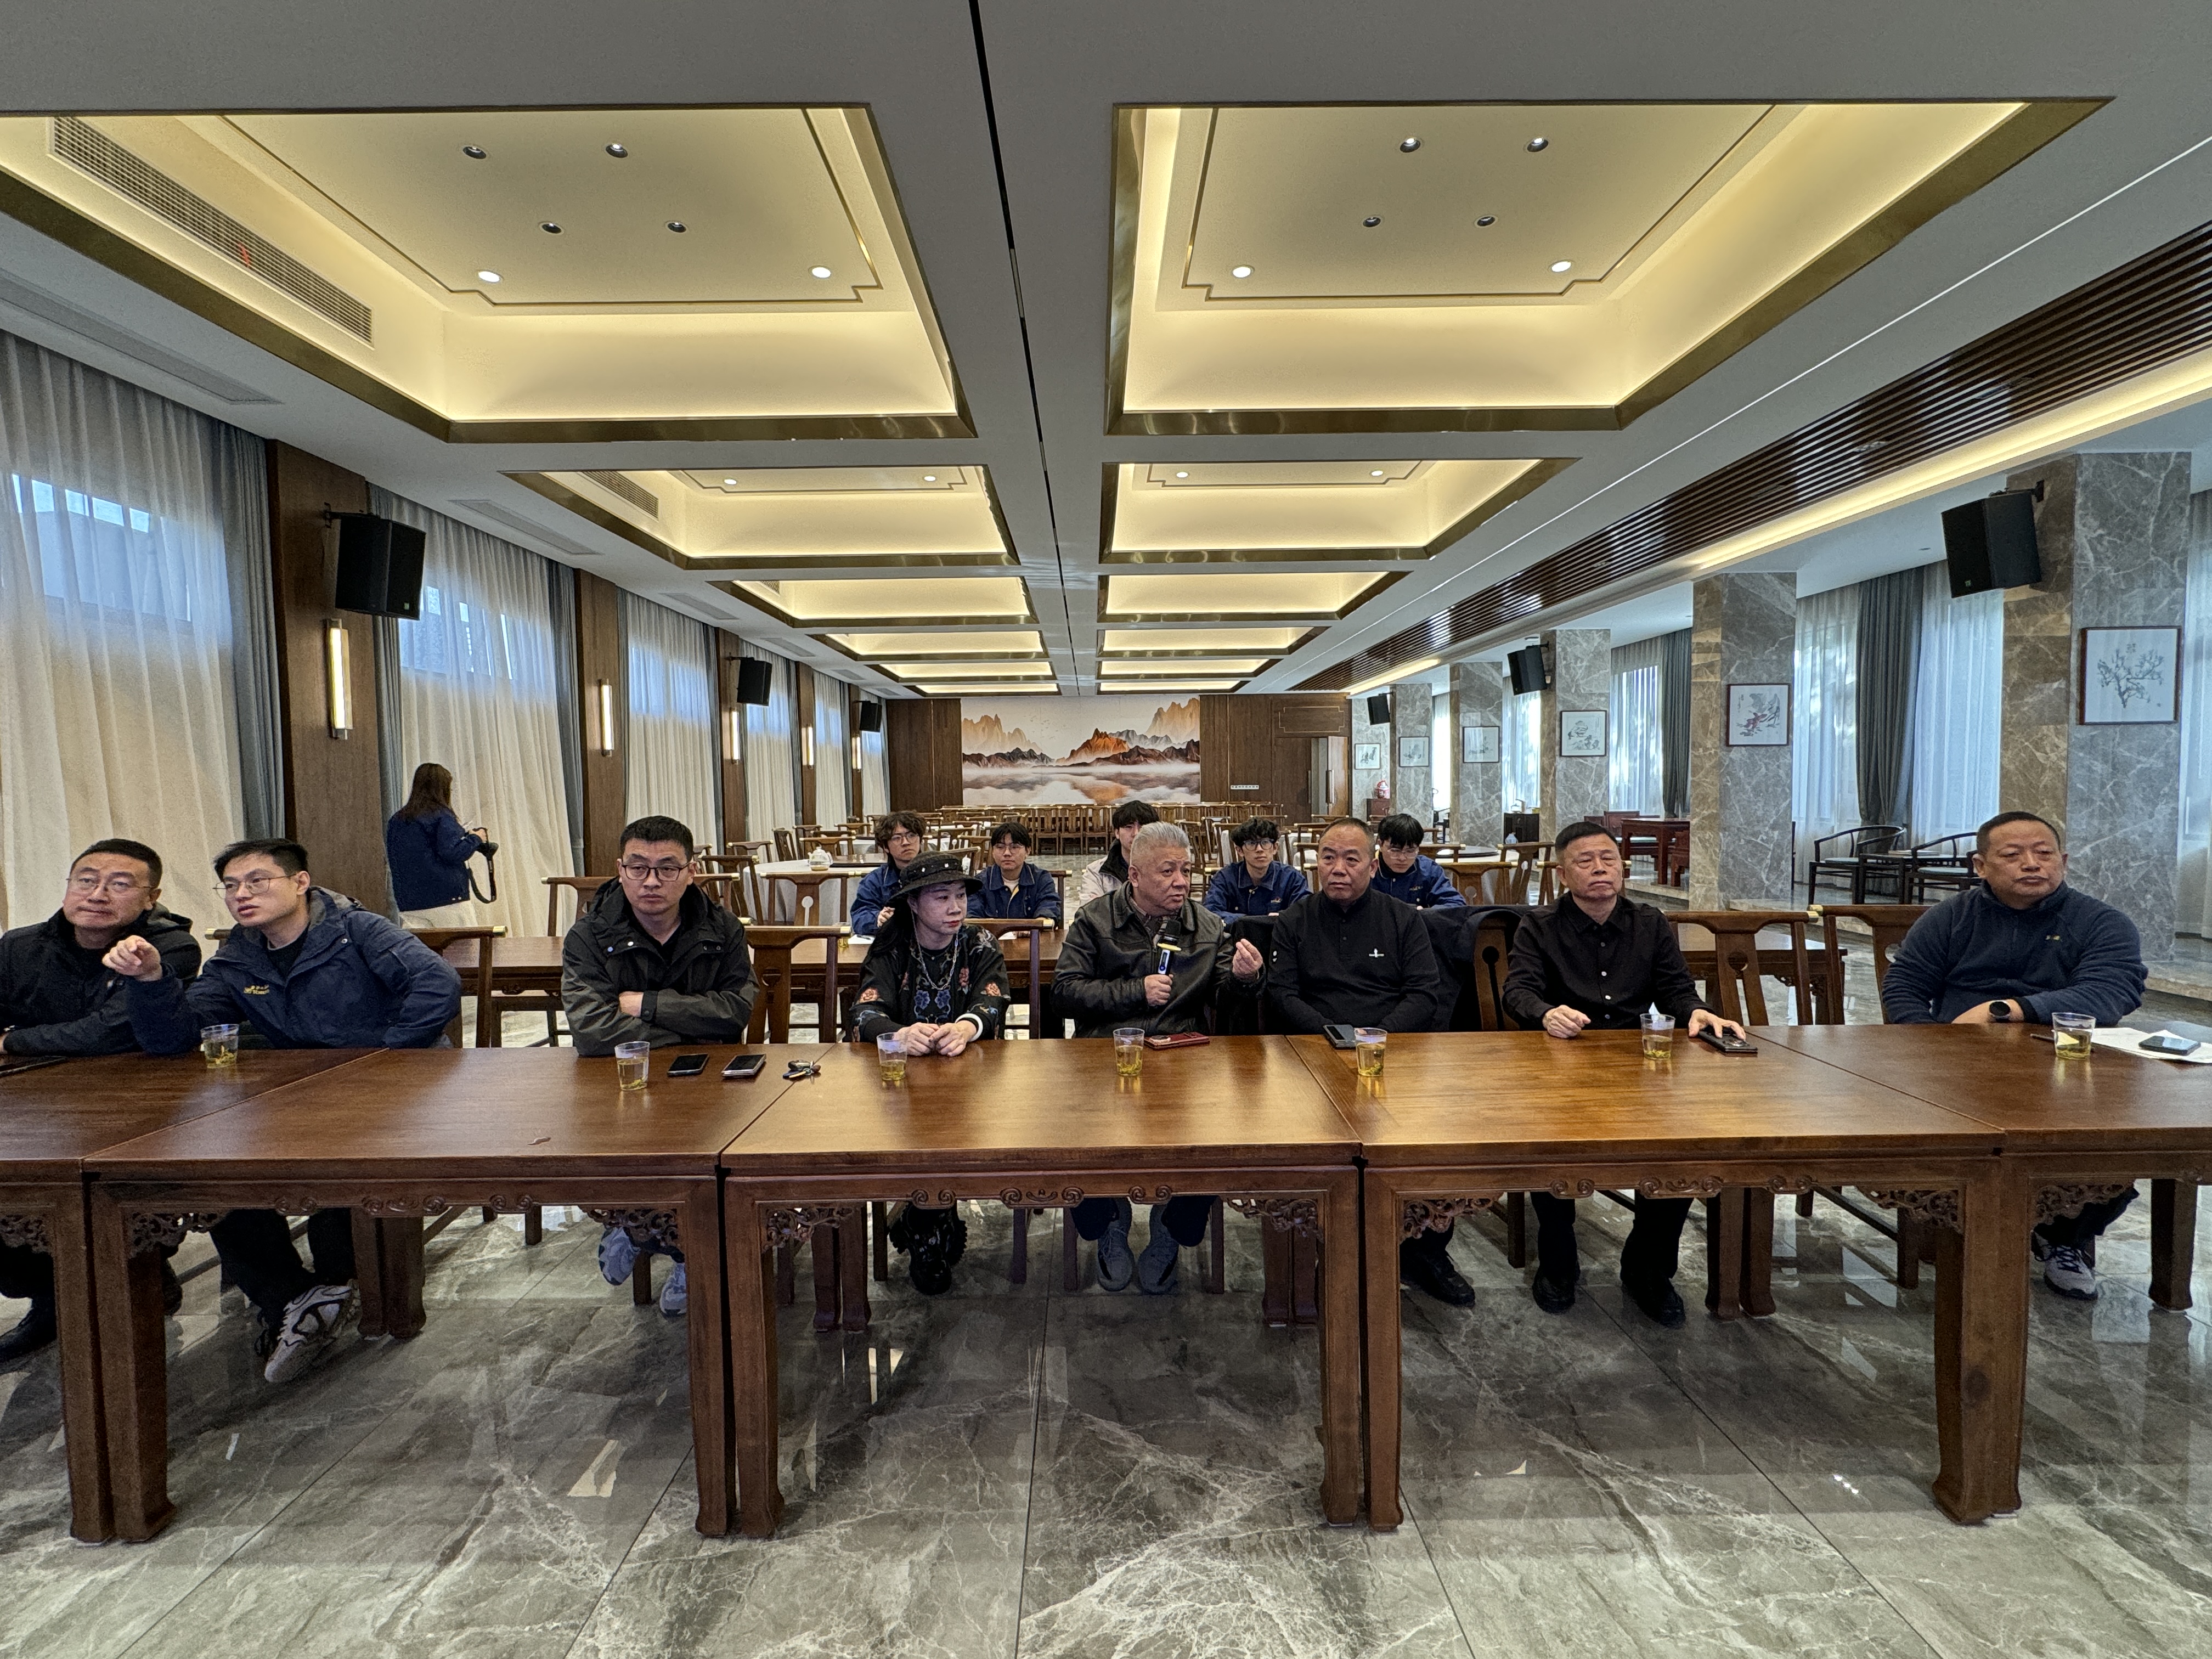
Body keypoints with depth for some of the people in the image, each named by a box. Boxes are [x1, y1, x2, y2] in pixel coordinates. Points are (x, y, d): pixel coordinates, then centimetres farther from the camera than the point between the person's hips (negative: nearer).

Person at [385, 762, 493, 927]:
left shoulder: (396, 820, 12)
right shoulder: (441, 816, -8)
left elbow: (391, 859, 19)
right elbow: (452, 853, -18)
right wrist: (475, 839, -1)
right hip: (447, 899, -6)